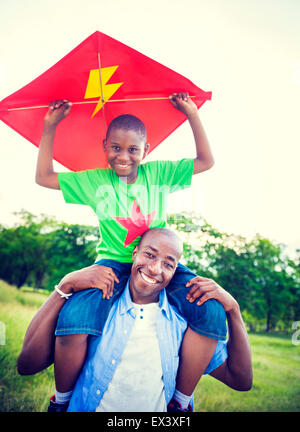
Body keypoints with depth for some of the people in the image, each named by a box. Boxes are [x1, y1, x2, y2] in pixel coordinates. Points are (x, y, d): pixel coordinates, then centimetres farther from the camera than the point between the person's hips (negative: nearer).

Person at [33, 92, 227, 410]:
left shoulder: (158, 174, 10)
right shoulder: (94, 181, 9)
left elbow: (206, 161, 10)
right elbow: (43, 177, 12)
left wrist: (192, 114, 5)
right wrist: (49, 127, 8)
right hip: (113, 263, -1)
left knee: (212, 312, -25)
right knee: (72, 318, -31)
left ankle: (182, 399, -2)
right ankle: (62, 398, 2)